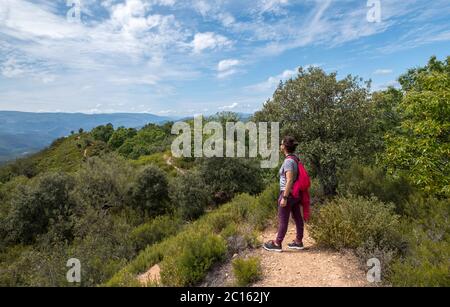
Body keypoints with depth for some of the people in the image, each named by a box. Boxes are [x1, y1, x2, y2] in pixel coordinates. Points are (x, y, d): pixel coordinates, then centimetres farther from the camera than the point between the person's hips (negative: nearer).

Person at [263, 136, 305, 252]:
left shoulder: (288, 161, -22)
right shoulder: (295, 159, 8)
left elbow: (289, 180, -26)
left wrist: (284, 197, -24)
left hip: (288, 194, -9)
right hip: (296, 193, 9)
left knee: (283, 220, 2)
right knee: (297, 218, 14)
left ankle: (277, 244, 13)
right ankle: (299, 242, 24)